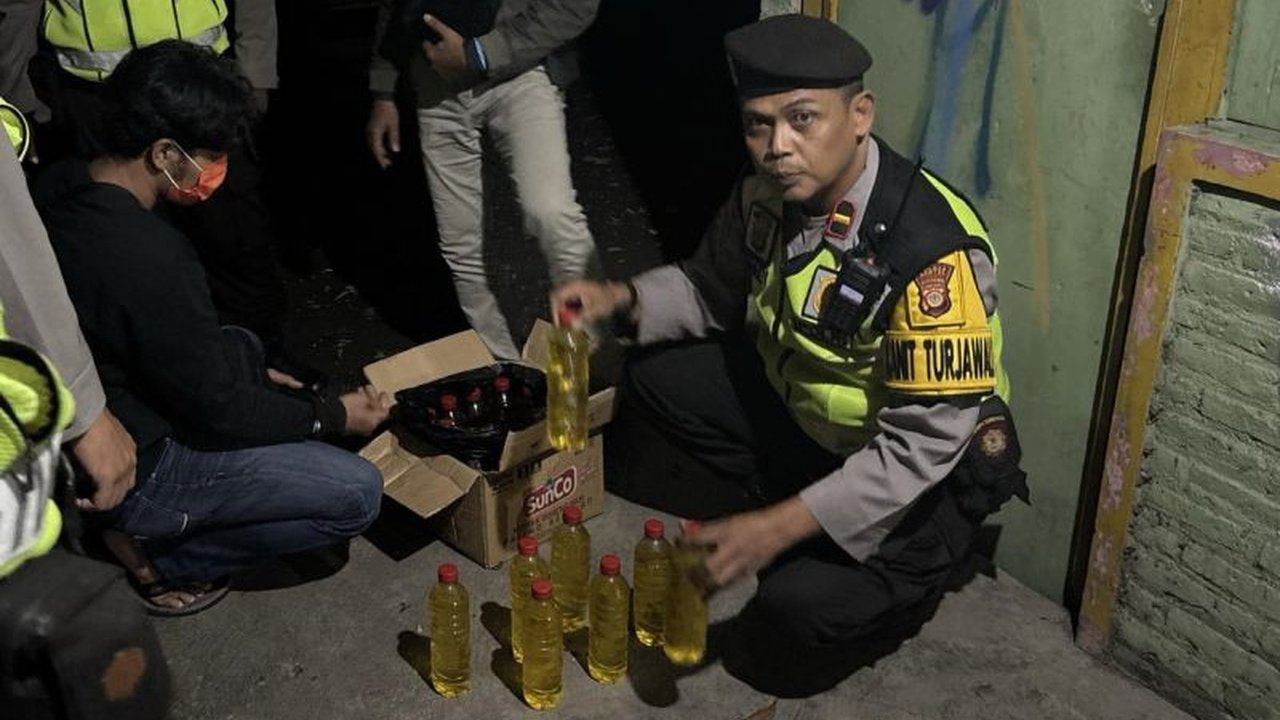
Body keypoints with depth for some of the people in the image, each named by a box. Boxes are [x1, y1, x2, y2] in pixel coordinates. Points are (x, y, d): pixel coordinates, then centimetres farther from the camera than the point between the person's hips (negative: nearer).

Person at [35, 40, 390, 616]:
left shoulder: (57, 190, -5)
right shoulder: (149, 259, -33)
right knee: (358, 494, -10)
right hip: (126, 470, -9)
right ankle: (165, 556, 4)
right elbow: (218, 413, -21)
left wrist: (252, 377, 12)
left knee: (242, 347, 29)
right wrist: (333, 415, -7)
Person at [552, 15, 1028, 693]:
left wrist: (783, 526, -33)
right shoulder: (769, 192, -11)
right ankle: (782, 490, 10)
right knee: (652, 374, 0)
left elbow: (922, 444, -30)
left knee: (796, 608, -28)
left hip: (923, 467, -6)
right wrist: (623, 299, -11)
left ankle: (899, 576, 5)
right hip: (803, 408, 7)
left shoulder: (934, 251, -33)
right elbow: (711, 291, 8)